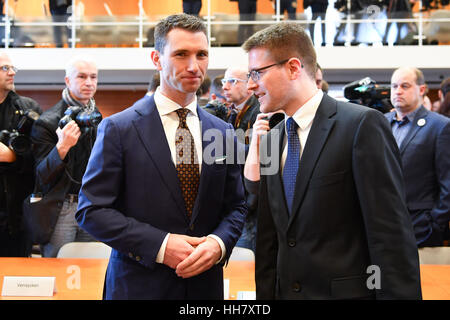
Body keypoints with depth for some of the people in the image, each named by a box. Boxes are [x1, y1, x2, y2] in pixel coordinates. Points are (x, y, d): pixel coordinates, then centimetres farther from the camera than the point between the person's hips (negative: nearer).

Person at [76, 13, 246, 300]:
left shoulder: (224, 133, 4)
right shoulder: (118, 129, -7)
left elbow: (235, 207, 9)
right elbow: (91, 210, -9)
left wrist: (219, 243, -11)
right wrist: (160, 245, -18)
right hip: (139, 284, -3)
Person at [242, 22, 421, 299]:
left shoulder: (363, 125, -13)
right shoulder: (269, 139, 9)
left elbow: (391, 233, -17)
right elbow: (269, 239, 12)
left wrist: (399, 293, -19)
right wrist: (265, 295, 8)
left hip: (348, 290, -6)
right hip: (285, 290, 7)